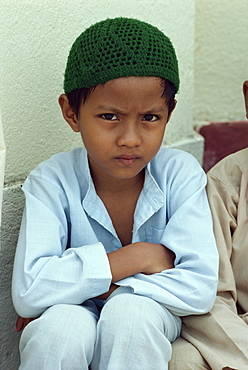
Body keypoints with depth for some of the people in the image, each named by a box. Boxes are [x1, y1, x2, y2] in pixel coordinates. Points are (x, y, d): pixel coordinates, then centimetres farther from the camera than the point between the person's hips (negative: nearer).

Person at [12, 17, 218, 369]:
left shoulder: (181, 173, -14)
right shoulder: (52, 181, -16)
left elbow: (200, 287, -22)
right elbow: (28, 292, -28)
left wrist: (89, 284, -24)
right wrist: (139, 257, -26)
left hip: (150, 318, 1)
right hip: (74, 315, 0)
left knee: (129, 312, -32)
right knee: (58, 328, -32)